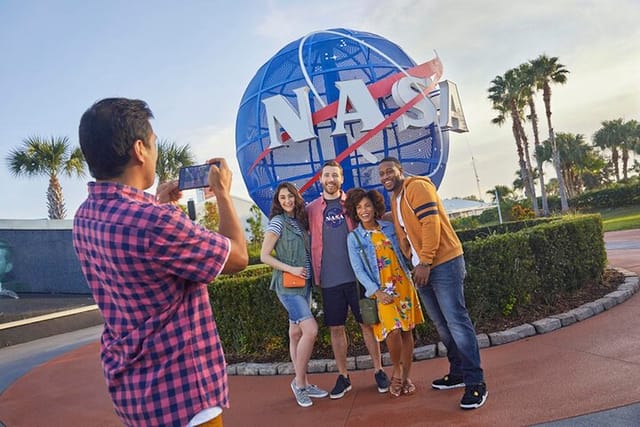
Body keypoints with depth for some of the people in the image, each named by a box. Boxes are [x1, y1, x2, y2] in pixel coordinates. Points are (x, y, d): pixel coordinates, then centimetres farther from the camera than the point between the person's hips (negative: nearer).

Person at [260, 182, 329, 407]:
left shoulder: (300, 221, 11)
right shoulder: (278, 221, -8)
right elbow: (264, 256, -11)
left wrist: (308, 273, 3)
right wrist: (291, 269, -16)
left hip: (304, 283, 7)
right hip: (287, 285, -6)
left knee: (297, 333, 11)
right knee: (311, 330, -16)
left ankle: (303, 384, 18)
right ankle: (299, 381, 0)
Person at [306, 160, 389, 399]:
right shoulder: (311, 209, 6)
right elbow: (307, 239, 14)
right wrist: (315, 274, 6)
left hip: (356, 275, -1)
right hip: (329, 279, 1)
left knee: (367, 324, 6)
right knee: (336, 328, 8)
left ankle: (379, 371, 21)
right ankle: (343, 376, 22)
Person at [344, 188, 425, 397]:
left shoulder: (390, 227, 7)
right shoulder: (354, 237, 0)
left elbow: (404, 252, 15)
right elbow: (358, 270, -4)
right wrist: (376, 292, -12)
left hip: (403, 285, 3)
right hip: (381, 290, -3)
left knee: (407, 330, 4)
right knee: (393, 330, -18)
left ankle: (406, 376, 19)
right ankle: (396, 371, 8)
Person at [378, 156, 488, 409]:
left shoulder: (417, 187, -9)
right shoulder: (394, 199, 18)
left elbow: (431, 223, -19)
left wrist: (425, 262, -21)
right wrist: (415, 264, 14)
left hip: (444, 263, -9)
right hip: (422, 268, 9)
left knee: (456, 321, -9)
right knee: (441, 324, 14)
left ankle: (475, 383, -3)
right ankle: (458, 372, 26)